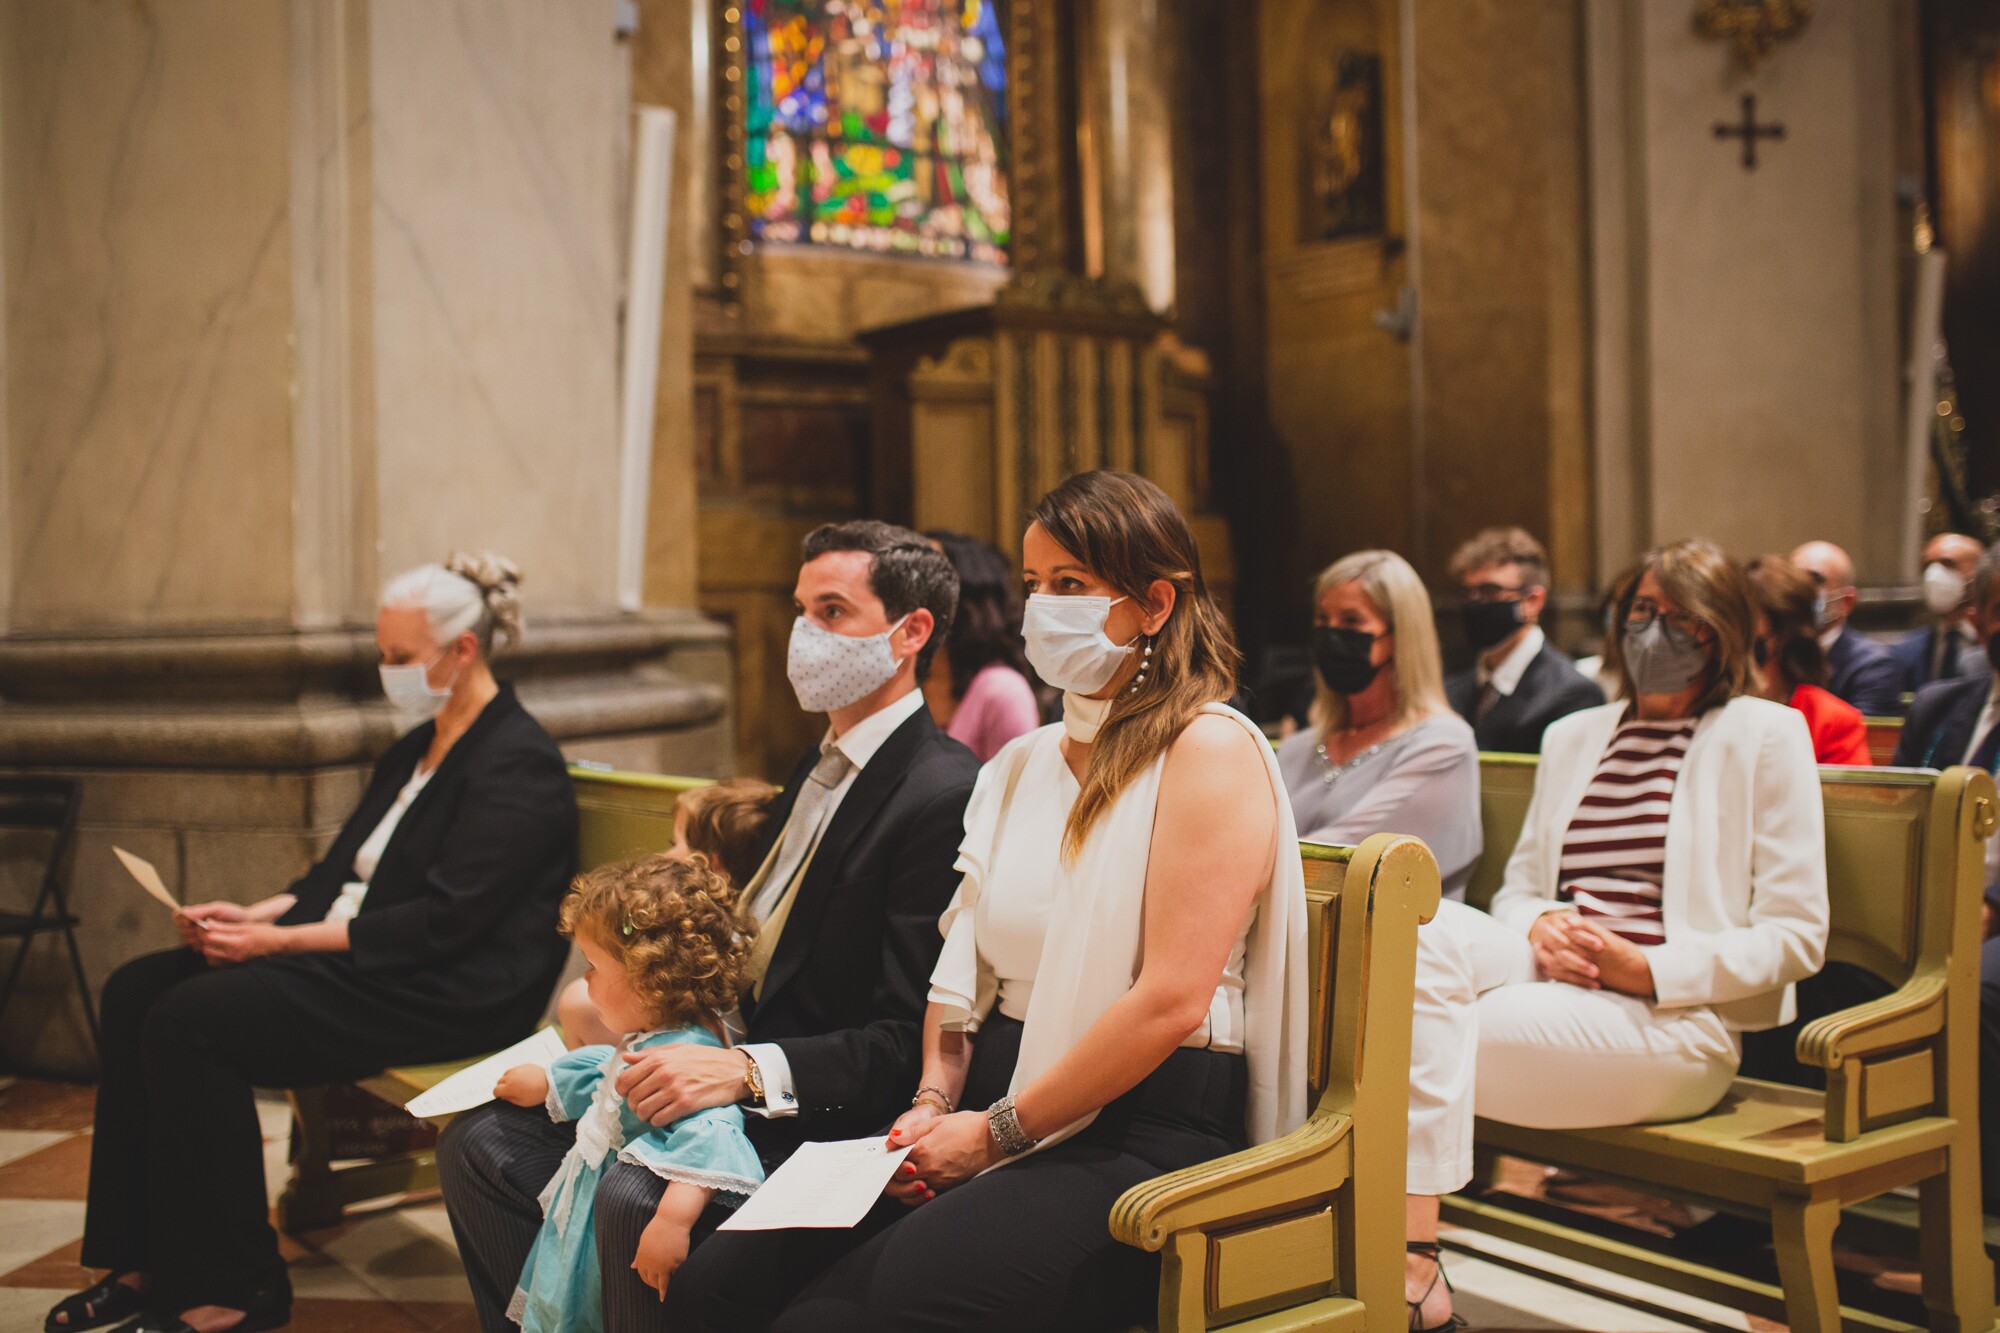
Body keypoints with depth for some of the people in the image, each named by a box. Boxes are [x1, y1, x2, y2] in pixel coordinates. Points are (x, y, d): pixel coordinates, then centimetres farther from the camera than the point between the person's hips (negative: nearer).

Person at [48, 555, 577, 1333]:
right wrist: (258, 915, 0)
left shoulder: (518, 765, -13)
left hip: (447, 995, -10)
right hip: (348, 953, 10)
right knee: (136, 991, -3)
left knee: (190, 1020, -22)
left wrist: (281, 940, -19)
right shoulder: (418, 749, 17)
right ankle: (148, 1264, 2)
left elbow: (443, 921, -20)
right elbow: (346, 871, 19)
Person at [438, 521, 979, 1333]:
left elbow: (907, 1043, -20)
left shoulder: (946, 795, -15)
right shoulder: (819, 767, 18)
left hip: (825, 1118, -9)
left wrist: (747, 1071, -28)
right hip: (722, 1067, 10)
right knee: (481, 1144, 1)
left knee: (636, 1199, -32)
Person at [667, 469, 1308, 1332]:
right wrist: (934, 1102, 0)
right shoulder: (1021, 764, 19)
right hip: (993, 1111, 7)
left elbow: (1172, 1001, -15)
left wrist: (997, 1131, -12)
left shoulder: (1210, 751, -7)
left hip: (1145, 1131, -7)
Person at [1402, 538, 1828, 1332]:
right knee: (1426, 926, -29)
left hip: (1672, 1022, -5)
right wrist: (1539, 927, -5)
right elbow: (1517, 886, 21)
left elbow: (1796, 936, 0)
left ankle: (1413, 1263, -20)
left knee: (1420, 1040, -28)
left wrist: (1646, 967, -13)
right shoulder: (1572, 737, 23)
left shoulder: (1765, 735, 6)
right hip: (1555, 981, 5)